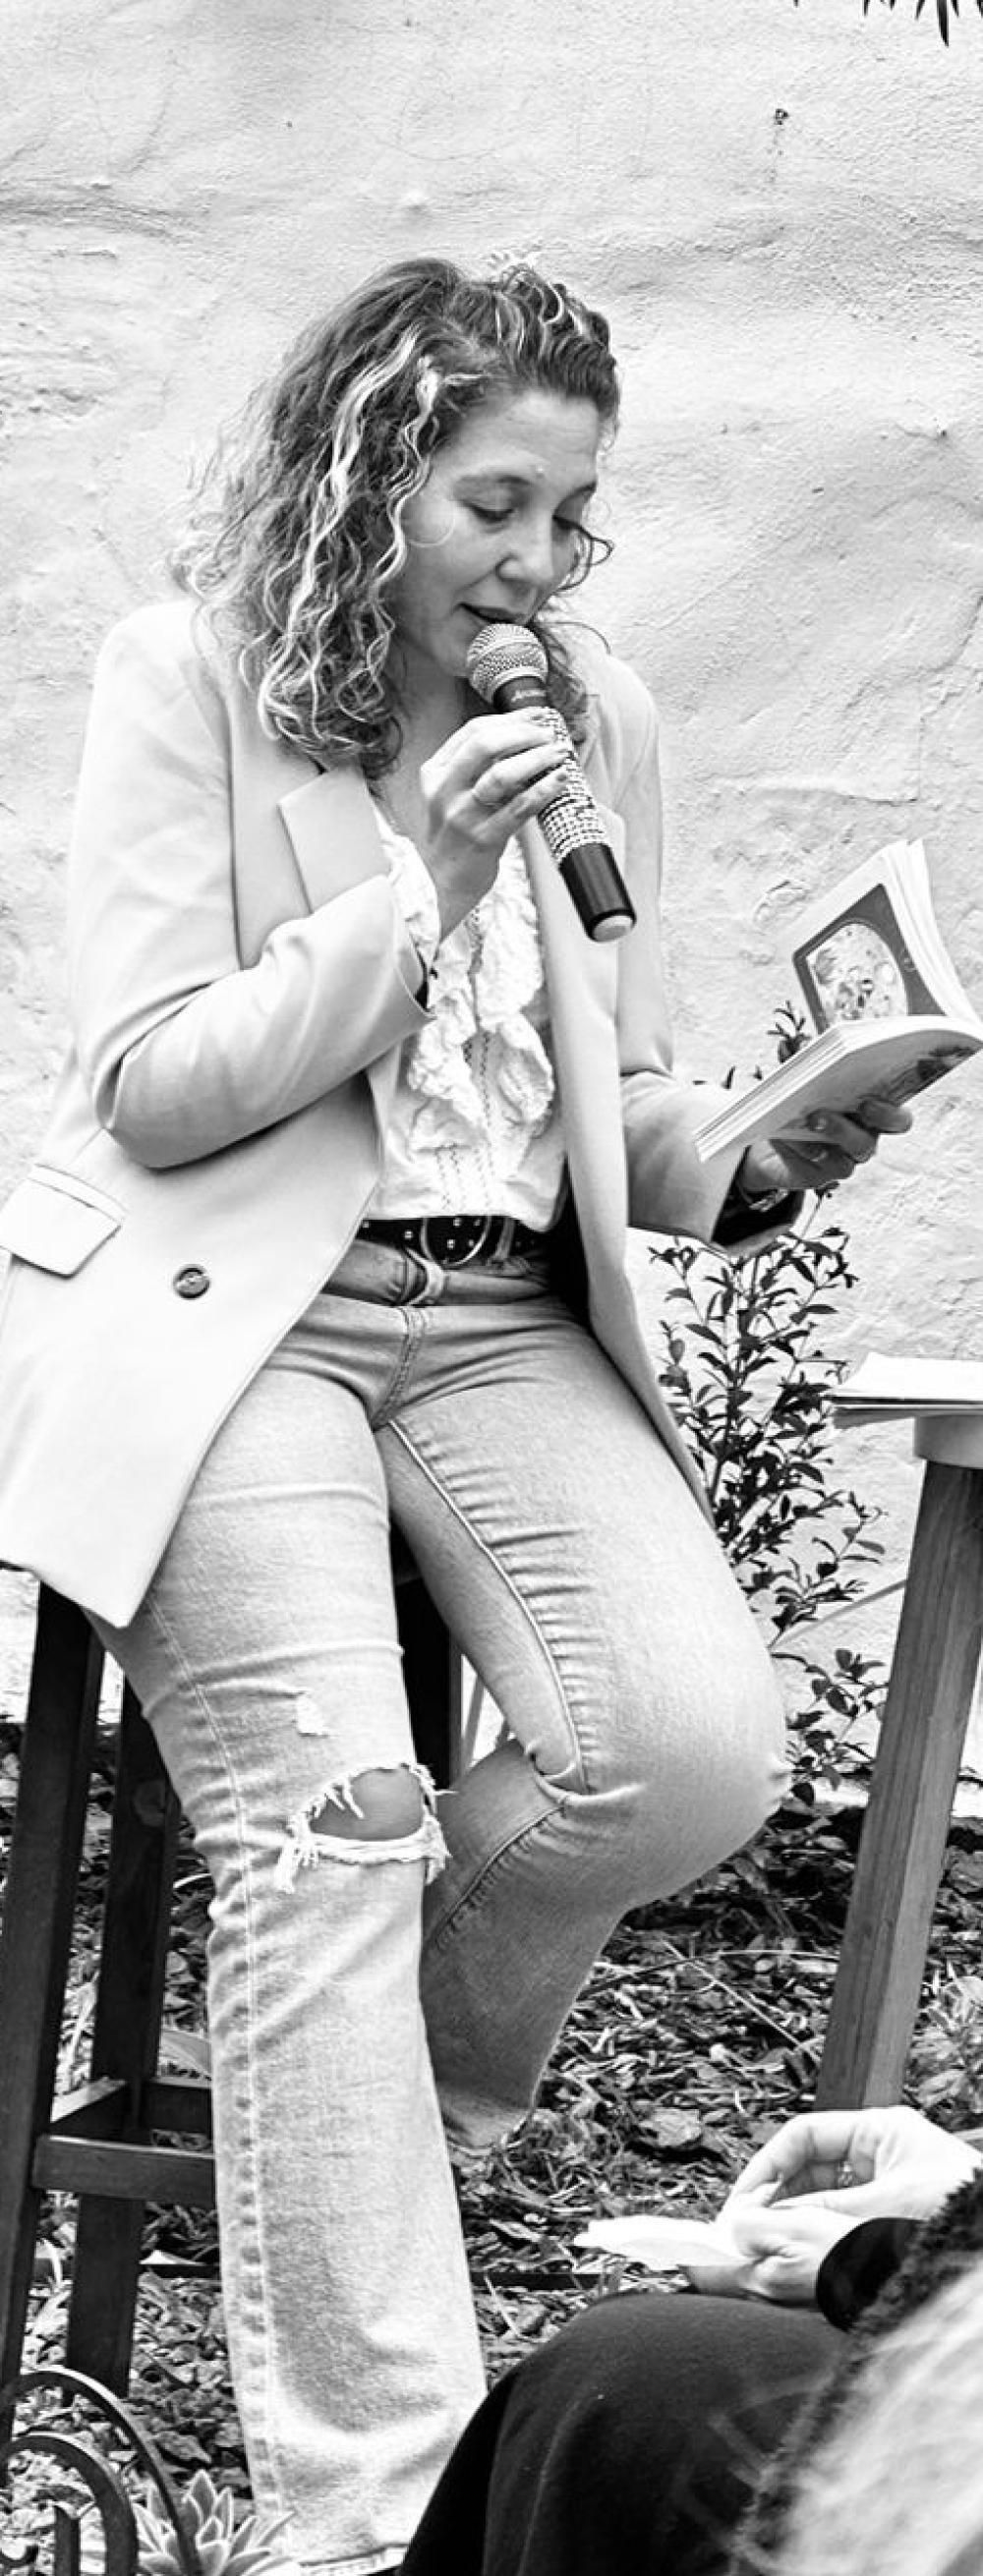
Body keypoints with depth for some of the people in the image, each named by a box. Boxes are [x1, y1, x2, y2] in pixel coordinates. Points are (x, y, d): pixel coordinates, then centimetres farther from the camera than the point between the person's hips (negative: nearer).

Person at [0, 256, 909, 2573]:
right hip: (224, 1314, -4)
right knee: (332, 1819, -21)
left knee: (701, 1748, -19)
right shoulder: (189, 674, 0)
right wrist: (421, 890, -14)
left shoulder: (600, 723, 13)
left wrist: (753, 1164, -6)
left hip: (508, 1326, 5)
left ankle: (358, 2090, 11)